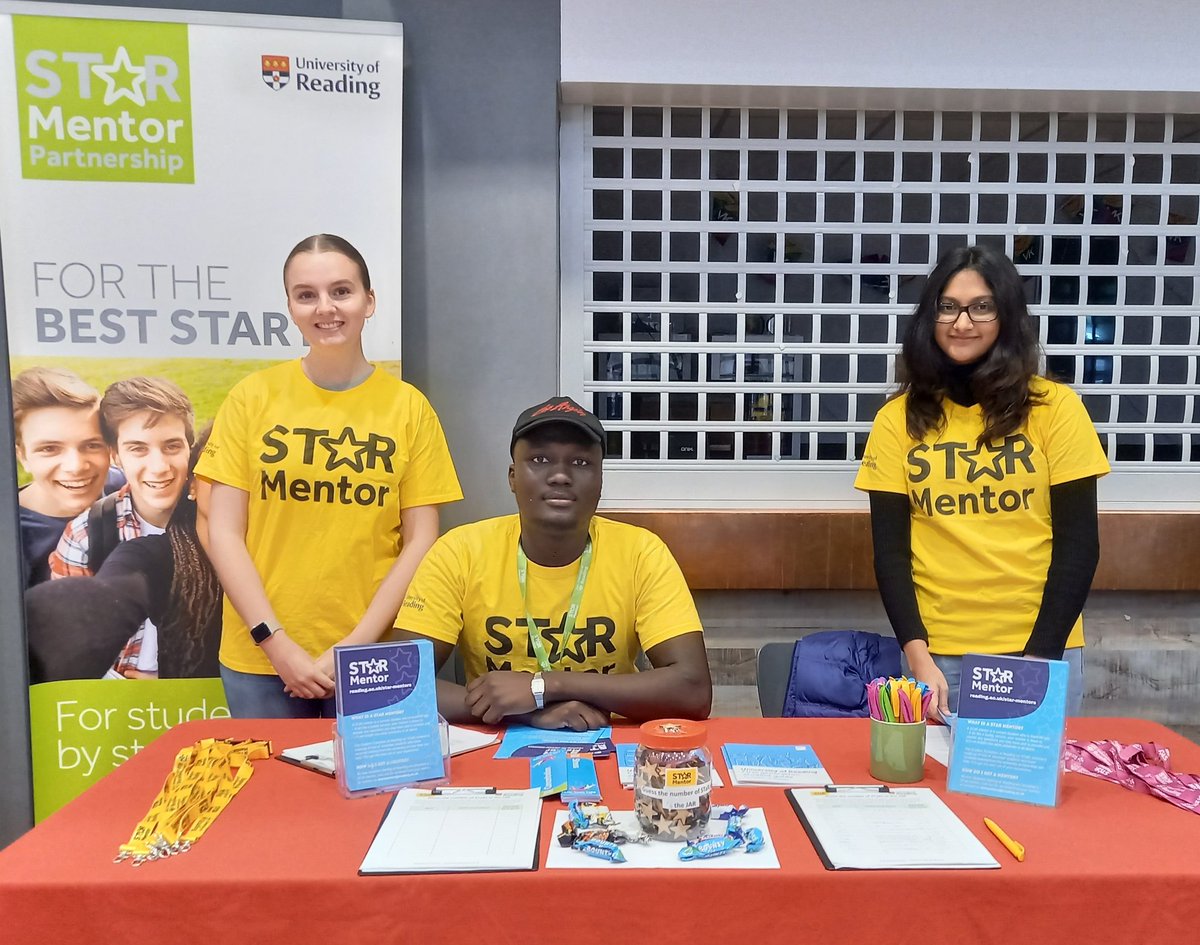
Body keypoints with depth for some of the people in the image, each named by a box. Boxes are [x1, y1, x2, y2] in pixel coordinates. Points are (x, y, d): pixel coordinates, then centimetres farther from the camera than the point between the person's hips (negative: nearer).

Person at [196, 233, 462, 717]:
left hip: (371, 657, 0)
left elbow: (420, 543, -3)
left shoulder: (409, 407, -2)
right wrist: (277, 644, -8)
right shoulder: (253, 396, -1)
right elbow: (224, 534, -1)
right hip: (258, 658, 1)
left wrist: (353, 648, -9)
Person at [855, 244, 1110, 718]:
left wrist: (1038, 654, -9)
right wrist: (917, 655, -10)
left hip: (1044, 647, 0)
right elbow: (890, 550, -1)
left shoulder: (1056, 407, -3)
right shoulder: (897, 419, -1)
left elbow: (1078, 543, -3)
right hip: (938, 651, 1)